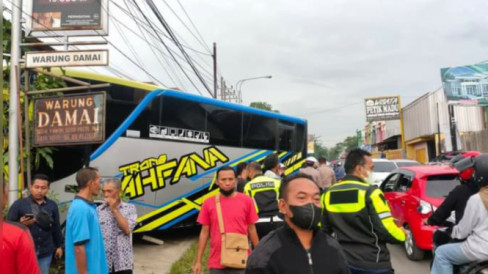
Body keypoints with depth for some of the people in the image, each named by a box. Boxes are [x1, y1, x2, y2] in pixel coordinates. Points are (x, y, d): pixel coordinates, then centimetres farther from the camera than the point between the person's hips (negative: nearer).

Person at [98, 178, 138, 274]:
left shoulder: (130, 208, 1)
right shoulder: (98, 210, 2)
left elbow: (127, 229, -11)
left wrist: (114, 210, -11)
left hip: (123, 261, -1)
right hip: (103, 261, 1)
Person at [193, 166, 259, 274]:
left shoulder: (246, 201, -2)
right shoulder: (208, 203, 0)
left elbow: (251, 229, 4)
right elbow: (204, 232, 5)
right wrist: (198, 261, 4)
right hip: (216, 263, 1)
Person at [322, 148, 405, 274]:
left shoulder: (328, 194, 3)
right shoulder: (370, 192, -15)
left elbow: (323, 228, 8)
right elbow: (386, 229, -17)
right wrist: (402, 234, 4)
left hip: (343, 262, 6)